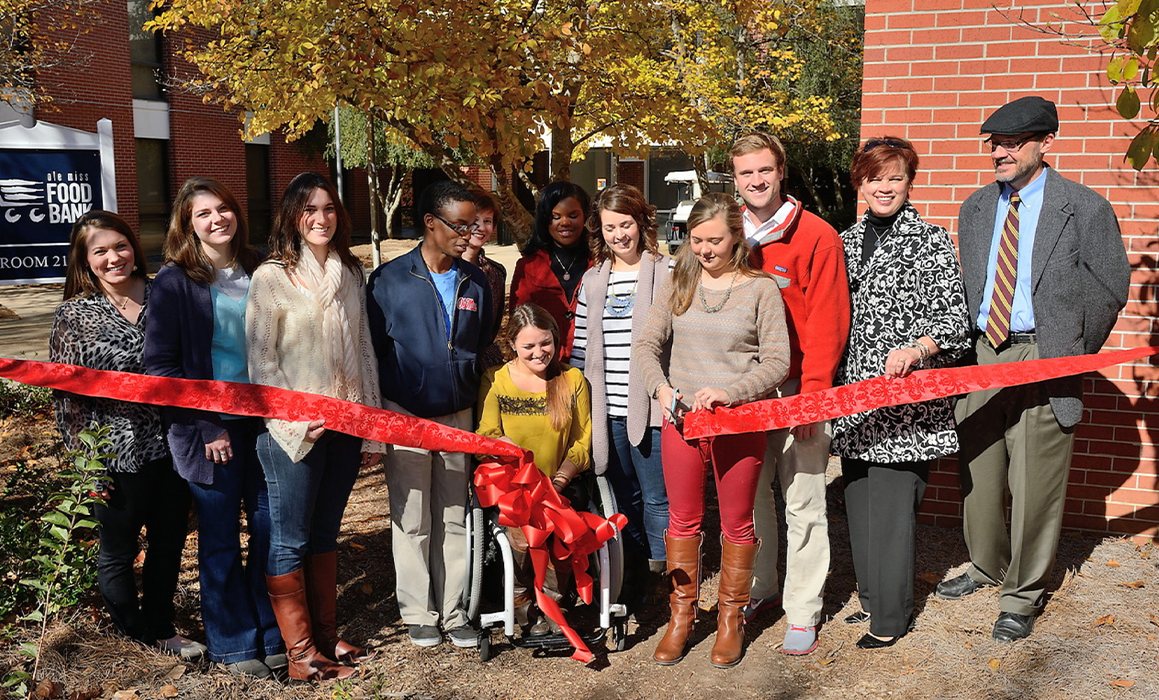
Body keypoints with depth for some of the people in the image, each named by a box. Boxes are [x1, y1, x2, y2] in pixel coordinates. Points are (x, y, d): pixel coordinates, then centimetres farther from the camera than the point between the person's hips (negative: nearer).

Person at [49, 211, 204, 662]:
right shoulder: (75, 315, -6)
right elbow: (68, 393, -6)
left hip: (172, 445, 3)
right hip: (119, 452, -3)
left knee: (169, 542, 15)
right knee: (117, 552, 12)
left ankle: (160, 627, 35)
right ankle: (136, 634, 33)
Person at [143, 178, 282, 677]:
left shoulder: (258, 270, 8)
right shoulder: (174, 281, -4)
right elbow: (160, 365, -6)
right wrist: (205, 425, -12)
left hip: (263, 419, 4)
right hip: (209, 428, -4)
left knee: (271, 528, 8)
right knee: (220, 540, 6)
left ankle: (274, 635, 24)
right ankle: (234, 645, 21)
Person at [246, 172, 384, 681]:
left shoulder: (350, 272, 8)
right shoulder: (271, 277, -7)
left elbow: (364, 350, 10)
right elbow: (259, 361, -8)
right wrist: (296, 422, -14)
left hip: (345, 425, 5)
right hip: (293, 430, -5)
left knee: (325, 534, 16)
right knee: (290, 541, 4)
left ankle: (326, 636, 27)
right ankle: (300, 652, 15)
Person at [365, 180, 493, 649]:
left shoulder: (476, 283, 5)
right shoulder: (389, 281, -6)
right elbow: (371, 351, -2)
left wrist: (478, 407, 10)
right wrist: (378, 415, -3)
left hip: (458, 416, 3)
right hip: (406, 416, -3)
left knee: (454, 518, 9)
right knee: (411, 520, 6)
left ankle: (453, 610, 21)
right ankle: (418, 613, 19)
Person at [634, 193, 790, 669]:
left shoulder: (761, 289, -4)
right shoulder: (678, 285, 5)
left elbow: (777, 362, -8)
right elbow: (645, 347, 4)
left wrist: (728, 391, -21)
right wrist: (661, 386, -15)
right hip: (680, 421, 3)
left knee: (737, 524, 10)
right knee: (683, 520, 12)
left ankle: (731, 618, 28)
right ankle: (681, 614, 28)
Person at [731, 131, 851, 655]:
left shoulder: (817, 236, -6)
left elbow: (828, 322, -8)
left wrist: (812, 394, -13)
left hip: (795, 390, -4)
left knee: (803, 502, 1)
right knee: (749, 494, 13)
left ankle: (803, 612, 14)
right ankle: (758, 590, 30)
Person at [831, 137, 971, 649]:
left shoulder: (931, 241, -3)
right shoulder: (845, 241, 13)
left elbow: (954, 314, -7)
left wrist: (916, 349, -25)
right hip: (853, 395, 6)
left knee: (891, 503, -5)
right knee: (858, 498, 11)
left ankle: (890, 617, 8)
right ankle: (871, 595, 27)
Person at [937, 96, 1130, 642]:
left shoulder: (1086, 210, -5)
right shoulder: (974, 209, 10)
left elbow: (1109, 289, 1)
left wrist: (1072, 355, 1)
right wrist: (968, 347, 9)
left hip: (1043, 359, -5)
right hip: (980, 353, 5)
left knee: (1035, 483, 1)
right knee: (979, 472, 14)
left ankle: (1024, 595, 18)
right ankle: (986, 567, 36)